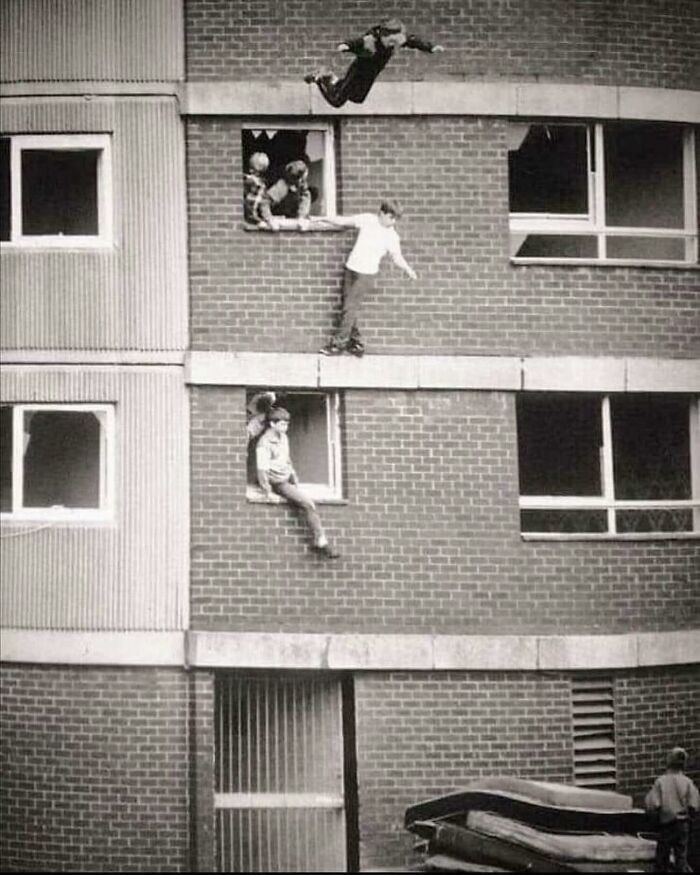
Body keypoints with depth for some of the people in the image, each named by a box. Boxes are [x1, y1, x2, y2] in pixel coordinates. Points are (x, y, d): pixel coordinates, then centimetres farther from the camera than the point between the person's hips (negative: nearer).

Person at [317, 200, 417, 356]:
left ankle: (338, 343, -6)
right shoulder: (367, 220, -1)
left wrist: (407, 269, -20)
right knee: (348, 307, 5)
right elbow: (344, 221, 6)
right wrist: (321, 219, 7)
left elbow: (397, 258, -2)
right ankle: (355, 341, 14)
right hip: (351, 268, 4)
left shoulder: (392, 236, -6)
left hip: (366, 274, -4)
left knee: (350, 308, -10)